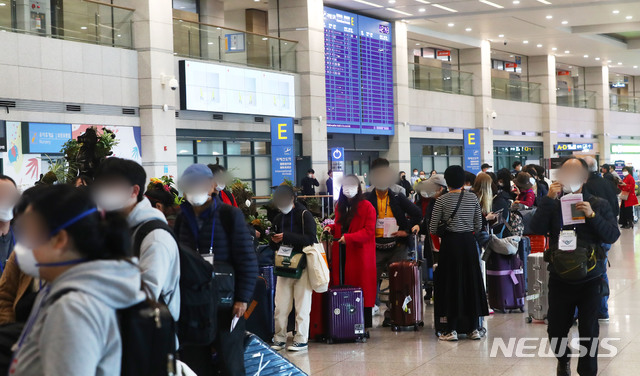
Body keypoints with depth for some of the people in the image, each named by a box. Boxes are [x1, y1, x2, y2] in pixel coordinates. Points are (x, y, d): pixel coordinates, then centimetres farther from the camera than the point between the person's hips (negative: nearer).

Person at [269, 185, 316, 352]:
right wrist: (275, 242, -2)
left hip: (302, 266, -5)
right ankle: (280, 339, 10)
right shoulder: (278, 219, 16)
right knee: (280, 306, 2)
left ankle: (302, 340, 5)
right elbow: (274, 246, 23)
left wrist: (286, 237, -19)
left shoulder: (304, 215, -3)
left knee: (302, 305, -2)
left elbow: (311, 239, -16)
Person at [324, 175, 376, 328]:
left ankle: (365, 324, 2)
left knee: (361, 287, -3)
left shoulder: (367, 207, -6)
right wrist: (331, 228, 5)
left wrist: (349, 237, -21)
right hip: (341, 252, 6)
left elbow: (369, 231, -12)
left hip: (360, 254, -6)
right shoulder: (340, 206, 14)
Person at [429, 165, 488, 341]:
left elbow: (432, 229, -5)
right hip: (468, 242, 3)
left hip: (450, 242, -3)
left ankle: (452, 330, 2)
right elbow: (478, 225, 6)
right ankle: (474, 328, 12)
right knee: (471, 282, 10)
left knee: (451, 283, 3)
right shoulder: (472, 198, 2)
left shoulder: (442, 200, -7)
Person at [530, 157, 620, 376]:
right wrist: (549, 199, -18)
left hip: (590, 280, -2)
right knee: (556, 329, 10)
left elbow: (613, 236, -10)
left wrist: (592, 216, -22)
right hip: (559, 280, 2)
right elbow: (537, 229, -12)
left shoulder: (598, 205, -1)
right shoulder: (554, 204, 3)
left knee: (588, 331, 3)